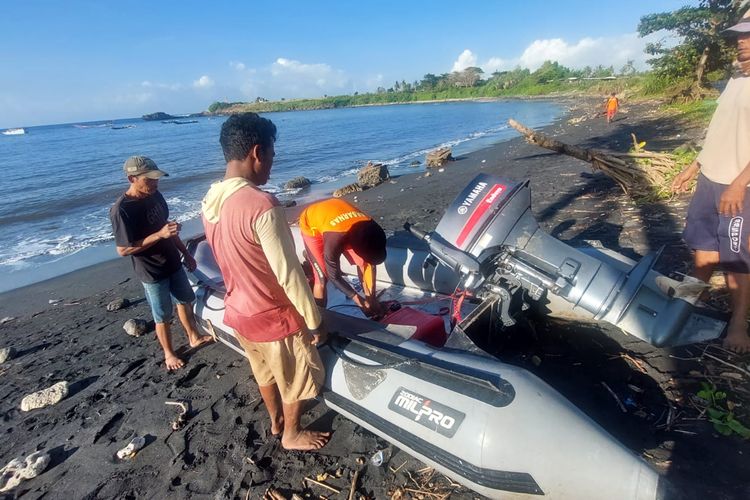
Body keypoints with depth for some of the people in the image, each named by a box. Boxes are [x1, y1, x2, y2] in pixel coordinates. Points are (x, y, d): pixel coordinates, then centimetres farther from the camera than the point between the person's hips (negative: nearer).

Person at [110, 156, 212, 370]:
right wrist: (159, 235, -30)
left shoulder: (155, 195, -2)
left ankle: (194, 337, 43)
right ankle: (169, 354, 31)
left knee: (186, 301, 22)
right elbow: (123, 249, -21)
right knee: (163, 316, 9)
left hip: (173, 263, 7)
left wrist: (186, 253, 13)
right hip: (151, 273, -7)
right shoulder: (121, 209, -23)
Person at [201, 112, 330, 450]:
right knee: (298, 379, 19)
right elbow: (289, 274, -25)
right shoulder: (262, 205, -30)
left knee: (265, 373, 30)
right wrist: (314, 321, -13)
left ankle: (276, 421, 53)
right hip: (273, 317, -7)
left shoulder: (210, 201, -4)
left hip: (238, 312, 8)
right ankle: (292, 434, 42)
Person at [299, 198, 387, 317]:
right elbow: (334, 277, -25)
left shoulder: (369, 228, -27)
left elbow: (369, 263, -11)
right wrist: (360, 301, -19)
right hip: (311, 225, -5)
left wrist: (372, 297, -10)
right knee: (322, 278, -10)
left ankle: (371, 307, 14)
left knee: (362, 262, -3)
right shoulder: (334, 240, -42)